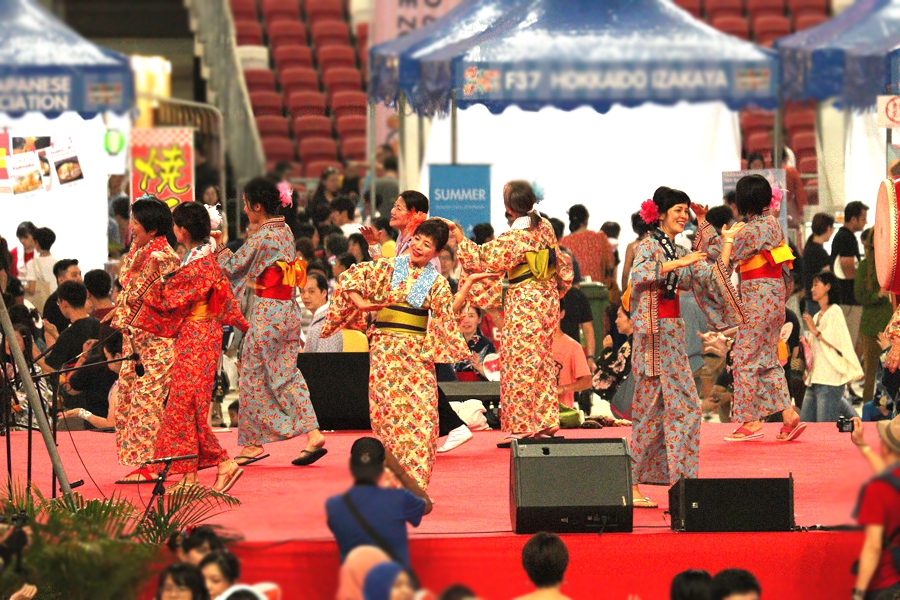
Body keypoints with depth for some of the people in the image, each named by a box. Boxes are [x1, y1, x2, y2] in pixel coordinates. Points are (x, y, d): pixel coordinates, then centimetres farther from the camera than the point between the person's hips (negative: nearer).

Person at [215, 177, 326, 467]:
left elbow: (234, 266, -8)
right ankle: (313, 434, -1)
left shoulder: (261, 238, -16)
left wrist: (217, 247, 6)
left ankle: (252, 443, 10)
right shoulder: (286, 232, 9)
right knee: (287, 374, 9)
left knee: (253, 377, 3)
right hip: (288, 311, 8)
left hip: (266, 313, -8)